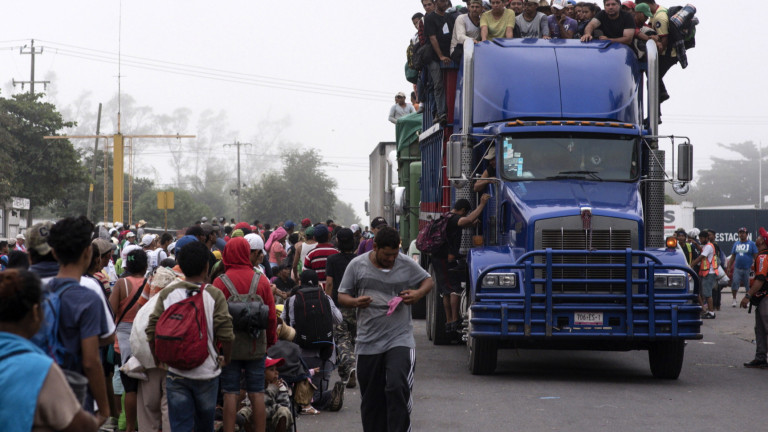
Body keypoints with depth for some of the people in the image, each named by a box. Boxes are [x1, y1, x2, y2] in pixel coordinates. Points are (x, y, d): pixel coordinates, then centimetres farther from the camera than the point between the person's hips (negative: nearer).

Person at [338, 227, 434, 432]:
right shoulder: (357, 265, 2)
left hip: (400, 338, -1)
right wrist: (355, 302, -16)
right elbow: (342, 296, 7)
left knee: (397, 387, -18)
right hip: (368, 343, 1)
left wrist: (418, 293, -5)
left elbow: (428, 280, 17)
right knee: (371, 399, 7)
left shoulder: (407, 265, 2)